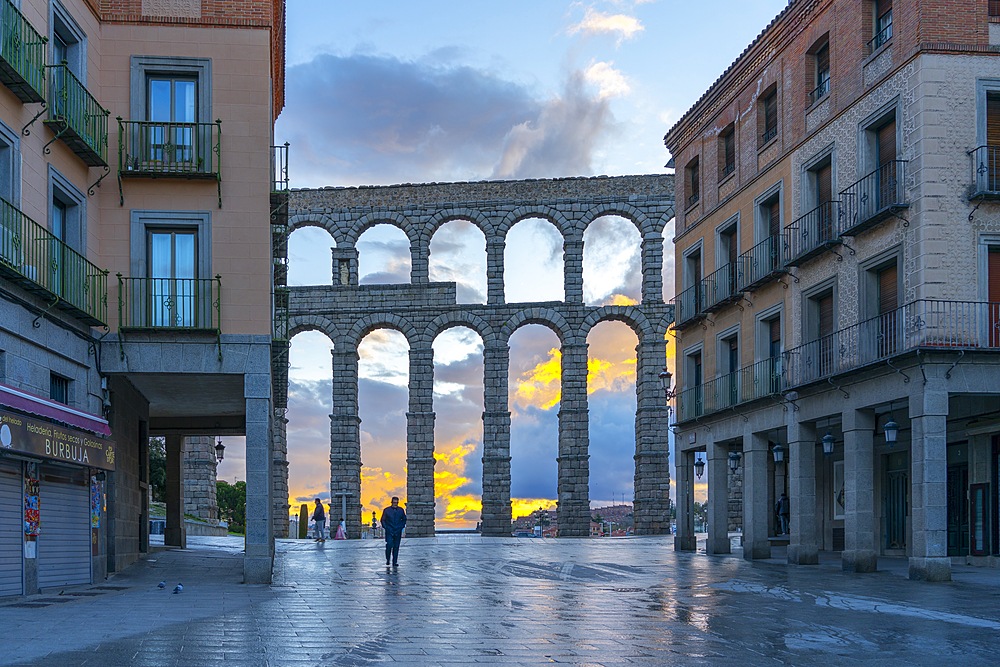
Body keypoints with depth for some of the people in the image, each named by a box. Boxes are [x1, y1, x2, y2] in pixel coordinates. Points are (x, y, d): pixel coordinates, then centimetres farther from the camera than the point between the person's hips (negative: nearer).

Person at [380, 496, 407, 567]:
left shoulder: (401, 510, 7)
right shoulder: (386, 510, 1)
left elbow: (404, 519, 18)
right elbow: (383, 520, 7)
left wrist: (402, 527, 5)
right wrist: (385, 527, -3)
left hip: (398, 532, 2)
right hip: (389, 531, -2)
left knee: (396, 547, 1)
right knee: (389, 545, -13)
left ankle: (395, 562, 6)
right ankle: (387, 560, 5)